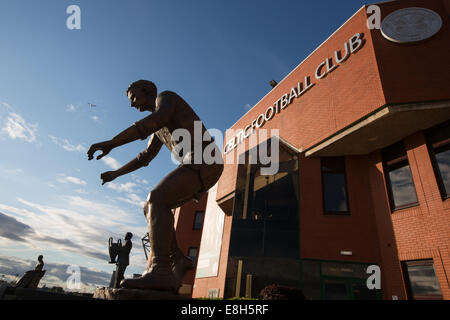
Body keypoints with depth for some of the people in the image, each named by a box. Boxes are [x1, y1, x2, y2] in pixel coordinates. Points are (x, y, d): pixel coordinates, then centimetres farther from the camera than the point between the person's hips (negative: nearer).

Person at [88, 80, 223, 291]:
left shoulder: (166, 97, 5)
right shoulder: (159, 129, 31)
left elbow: (155, 120, -18)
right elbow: (145, 157, 38)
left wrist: (111, 143, -21)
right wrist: (116, 173, 38)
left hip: (205, 161, -9)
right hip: (198, 166, 9)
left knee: (157, 198, -24)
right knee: (150, 208, 7)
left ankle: (160, 271, -31)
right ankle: (177, 259, -3)